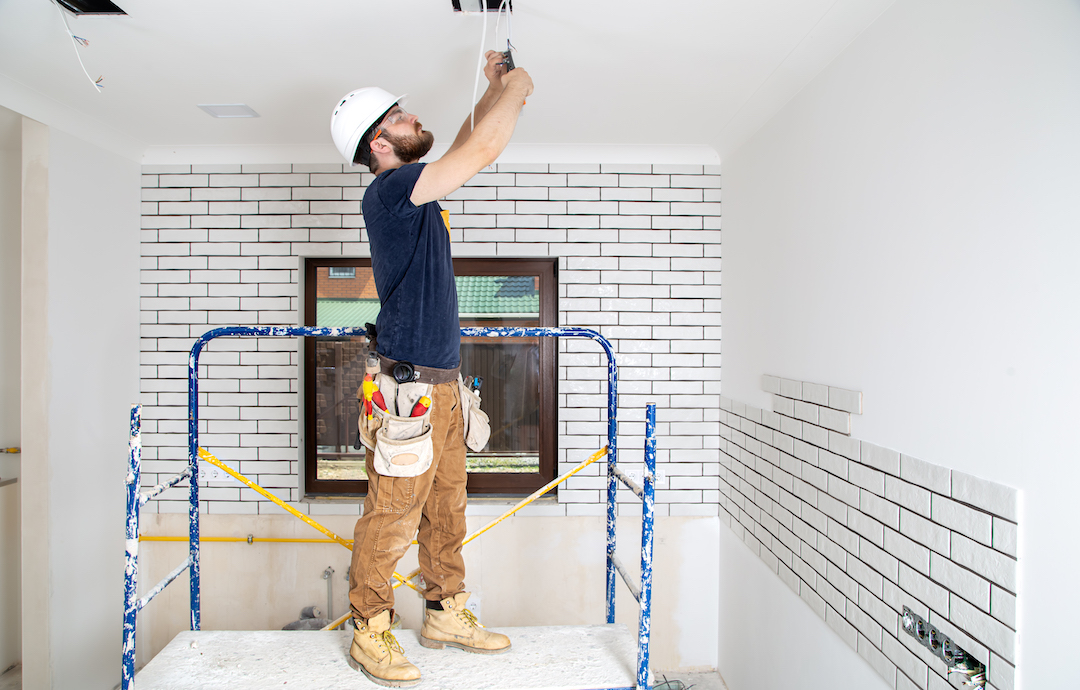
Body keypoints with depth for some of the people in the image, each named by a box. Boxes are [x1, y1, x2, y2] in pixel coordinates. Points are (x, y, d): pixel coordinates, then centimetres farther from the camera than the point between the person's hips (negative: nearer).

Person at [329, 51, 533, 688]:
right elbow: (483, 150, -17)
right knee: (392, 515, 1)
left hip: (443, 380, 9)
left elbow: (465, 149, 32)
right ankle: (371, 634, 19)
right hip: (409, 383, -9)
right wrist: (513, 88, 0)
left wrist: (493, 89, 27)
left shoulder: (415, 191, 16)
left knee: (446, 509, 15)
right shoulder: (389, 190, -11)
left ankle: (447, 613, 29)